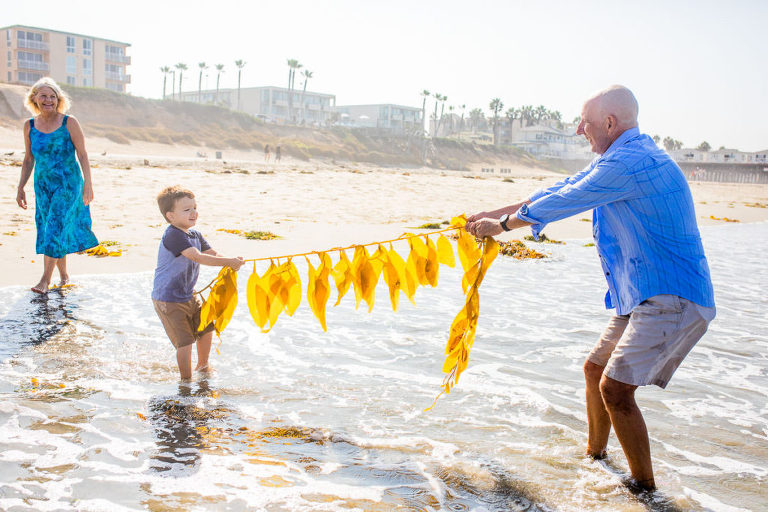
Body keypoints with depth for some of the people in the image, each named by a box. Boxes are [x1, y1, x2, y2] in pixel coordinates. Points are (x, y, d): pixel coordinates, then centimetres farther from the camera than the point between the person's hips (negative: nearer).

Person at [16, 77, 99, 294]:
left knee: (56, 228, -9)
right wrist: (21, 187, 8)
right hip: (43, 185, 4)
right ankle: (64, 275, 23)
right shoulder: (30, 126, 3)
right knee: (49, 229, 8)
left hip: (68, 183, -4)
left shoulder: (69, 123, -7)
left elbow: (82, 154, -7)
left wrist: (88, 183, -12)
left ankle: (45, 280, -4)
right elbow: (28, 159, 10)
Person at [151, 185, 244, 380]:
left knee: (206, 328, 20)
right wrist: (229, 261, -34)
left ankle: (202, 366, 43)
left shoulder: (195, 235, 7)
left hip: (188, 296, 9)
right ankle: (186, 381, 12)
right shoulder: (173, 235, -23)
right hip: (168, 300, -9)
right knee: (185, 342, -6)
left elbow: (212, 253, 3)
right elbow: (197, 257, -32)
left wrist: (231, 262, -18)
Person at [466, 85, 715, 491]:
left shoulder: (630, 161, -20)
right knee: (595, 369, 20)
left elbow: (560, 202, -14)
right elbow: (558, 192, 18)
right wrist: (491, 214, 18)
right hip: (643, 298, 11)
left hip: (672, 300, -11)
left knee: (615, 386, -17)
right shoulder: (618, 159, 14)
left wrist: (502, 224, 1)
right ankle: (594, 456, 39)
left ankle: (645, 488, -1)